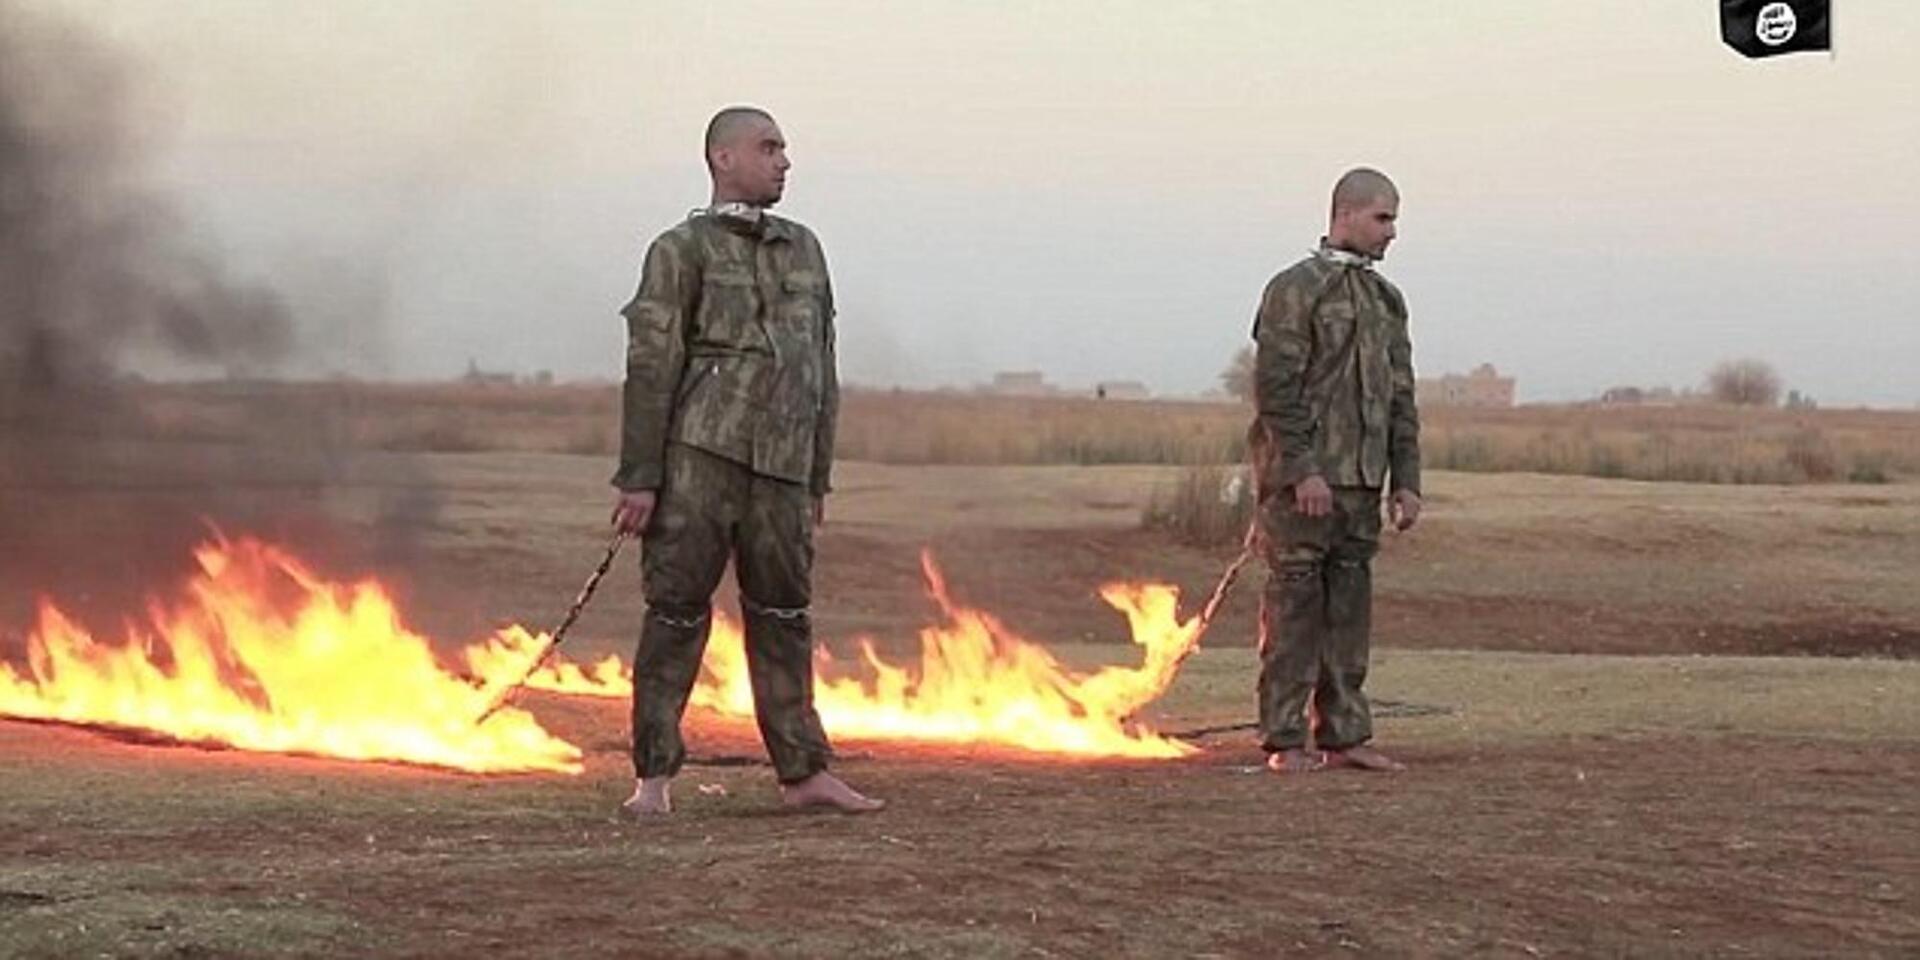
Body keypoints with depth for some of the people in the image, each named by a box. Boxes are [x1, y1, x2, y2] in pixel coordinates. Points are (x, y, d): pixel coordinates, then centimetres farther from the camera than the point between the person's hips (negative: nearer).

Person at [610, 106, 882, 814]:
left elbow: (822, 373, 22)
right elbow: (651, 367, -3)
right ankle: (654, 776, 4)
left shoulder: (804, 251, 20)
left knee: (784, 616, 7)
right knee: (677, 613, -3)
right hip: (699, 456, -5)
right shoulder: (682, 250, 3)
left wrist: (819, 479, 19)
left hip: (781, 467, 5)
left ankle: (803, 772, 12)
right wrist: (639, 478, -9)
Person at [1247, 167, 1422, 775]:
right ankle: (1285, 740, 1)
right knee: (1295, 604, -3)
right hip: (1302, 480, -7)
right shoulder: (1296, 289, -6)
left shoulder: (1386, 300, 17)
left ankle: (1344, 734, 14)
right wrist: (1303, 470, -18)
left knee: (1349, 608, 8)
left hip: (1362, 481, 7)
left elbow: (1401, 398, 19)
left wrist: (1406, 480, 11)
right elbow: (1275, 387, -12)